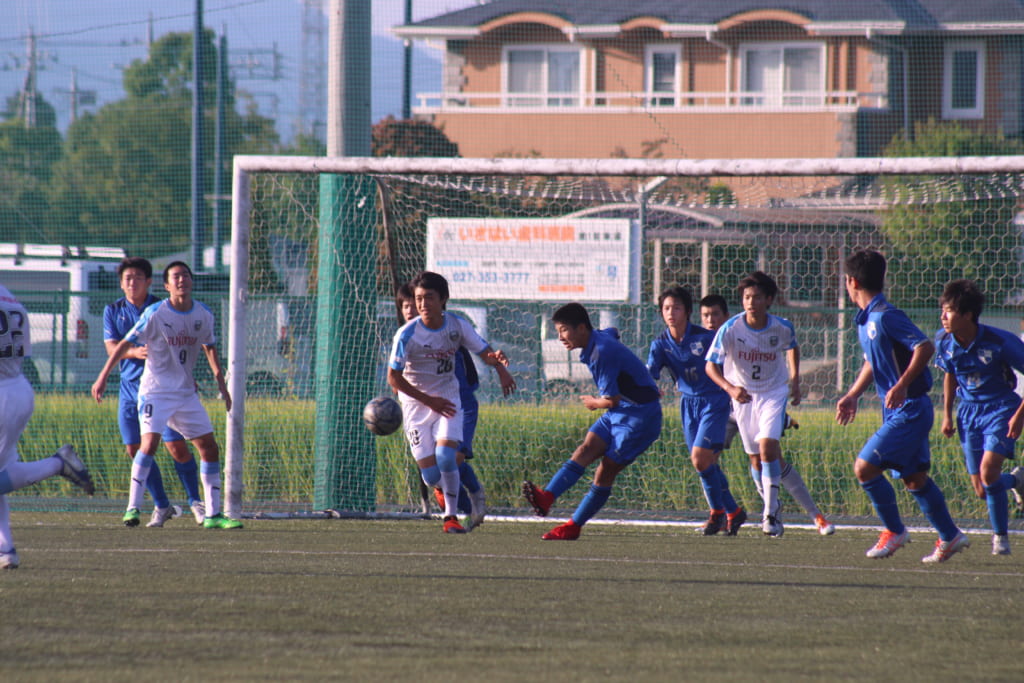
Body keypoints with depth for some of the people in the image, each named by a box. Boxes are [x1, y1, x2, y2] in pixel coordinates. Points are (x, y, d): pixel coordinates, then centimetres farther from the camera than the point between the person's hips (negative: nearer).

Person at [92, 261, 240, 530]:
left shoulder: (204, 315, 3)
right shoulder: (155, 314, -12)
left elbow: (210, 348, 20)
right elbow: (124, 345, -9)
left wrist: (221, 384, 18)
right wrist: (103, 376, -15)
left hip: (187, 393, 5)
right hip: (155, 391, -5)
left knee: (210, 447, 2)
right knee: (149, 444, -23)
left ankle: (213, 514, 10)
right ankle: (133, 507, -14)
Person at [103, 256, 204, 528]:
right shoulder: (113, 311, 7)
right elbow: (111, 347, -4)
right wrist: (135, 351, -24)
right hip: (130, 389, 3)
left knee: (176, 446, -9)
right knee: (135, 449, 1)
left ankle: (195, 502, 8)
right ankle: (162, 506, 15)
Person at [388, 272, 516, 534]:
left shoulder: (457, 325, -7)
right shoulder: (407, 334, -16)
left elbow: (484, 352, 1)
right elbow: (394, 377, -11)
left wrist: (500, 367, -23)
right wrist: (429, 401, -15)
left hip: (448, 400, 1)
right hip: (416, 404, -1)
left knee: (445, 457, -23)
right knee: (431, 476, -7)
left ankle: (451, 515, -3)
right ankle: (445, 488, 32)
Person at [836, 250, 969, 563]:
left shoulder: (886, 317, -19)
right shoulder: (865, 320, 11)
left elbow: (925, 347, -25)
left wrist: (901, 386, -31)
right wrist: (852, 395, 24)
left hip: (909, 410, -9)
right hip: (899, 411, 9)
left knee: (865, 467, -11)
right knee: (914, 478, 13)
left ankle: (895, 531, 1)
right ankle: (950, 537, 21)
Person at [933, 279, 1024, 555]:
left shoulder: (999, 342, -22)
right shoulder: (944, 341, -7)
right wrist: (947, 415, 11)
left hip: (1001, 409, -5)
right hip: (969, 412, 5)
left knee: (988, 472, -23)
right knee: (981, 490, 3)